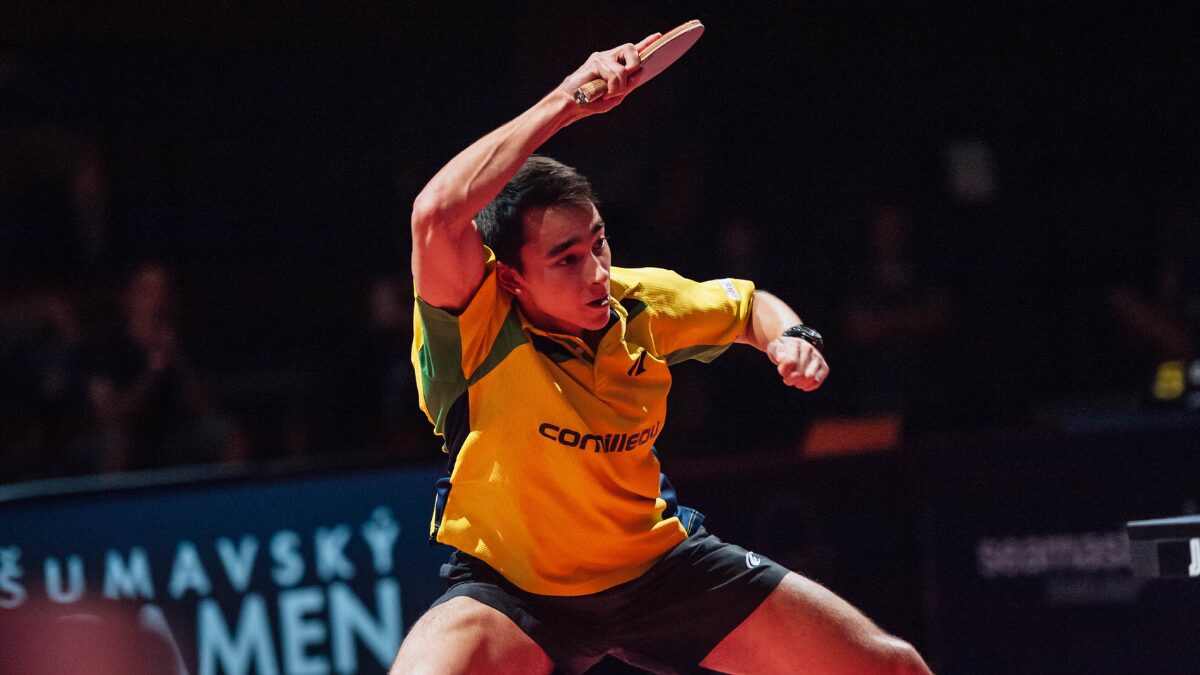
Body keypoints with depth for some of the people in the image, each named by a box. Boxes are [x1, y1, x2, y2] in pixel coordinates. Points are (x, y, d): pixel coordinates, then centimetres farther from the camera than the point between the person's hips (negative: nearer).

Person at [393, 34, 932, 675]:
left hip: (658, 566, 5)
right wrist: (563, 102, -42)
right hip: (511, 590, -5)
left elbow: (751, 307, 17)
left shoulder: (642, 303, -6)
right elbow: (436, 215, -46)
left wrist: (790, 339, -8)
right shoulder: (479, 323, -23)